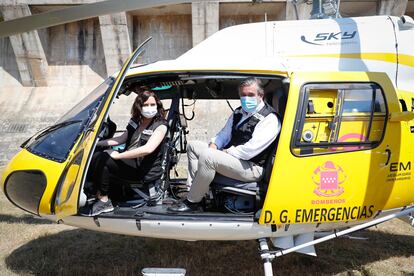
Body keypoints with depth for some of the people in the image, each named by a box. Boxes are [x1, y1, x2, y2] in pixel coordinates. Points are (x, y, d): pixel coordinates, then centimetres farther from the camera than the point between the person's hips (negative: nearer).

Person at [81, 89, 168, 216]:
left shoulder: (160, 126, -10)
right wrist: (97, 143, 9)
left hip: (145, 171, -7)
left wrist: (118, 155, -22)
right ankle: (100, 192, -7)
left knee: (100, 159, -22)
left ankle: (104, 201, -12)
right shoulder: (135, 120, 11)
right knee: (95, 156, -13)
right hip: (130, 162, 7)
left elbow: (147, 149, -25)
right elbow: (122, 139, 21)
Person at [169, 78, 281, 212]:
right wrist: (213, 145, -1)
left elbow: (250, 150, -24)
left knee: (206, 156, -30)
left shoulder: (270, 119, -15)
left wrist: (226, 153, -14)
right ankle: (193, 189, -1)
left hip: (251, 167, -10)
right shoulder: (239, 112, 13)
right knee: (193, 146, 10)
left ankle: (192, 203, -15)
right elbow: (224, 133, 20)